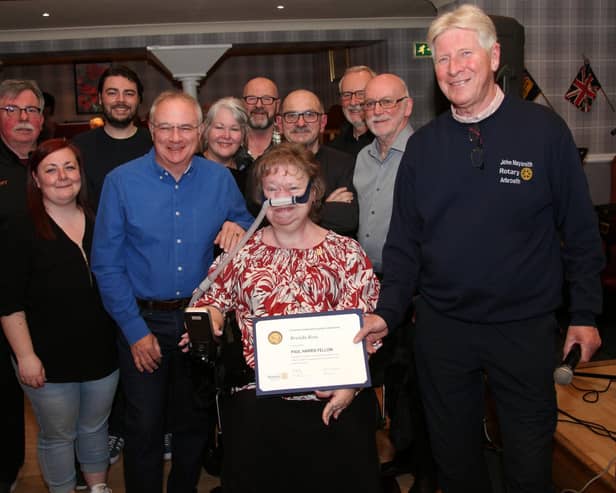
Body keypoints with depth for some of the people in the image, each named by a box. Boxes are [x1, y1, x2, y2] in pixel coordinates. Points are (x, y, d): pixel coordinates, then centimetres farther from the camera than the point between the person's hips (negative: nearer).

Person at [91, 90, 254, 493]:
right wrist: (135, 330, -10)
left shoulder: (219, 178, -2)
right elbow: (107, 264, -7)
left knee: (194, 422, 18)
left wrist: (238, 227, -15)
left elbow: (247, 227, 10)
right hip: (144, 320, -2)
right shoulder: (122, 181, -8)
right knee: (144, 427, 9)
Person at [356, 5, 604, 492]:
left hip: (525, 328, -2)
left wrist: (585, 315, -2)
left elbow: (580, 230, -2)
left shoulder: (543, 129, -6)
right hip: (441, 328, 3)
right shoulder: (423, 145, 1)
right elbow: (404, 241, 4)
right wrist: (388, 311, -6)